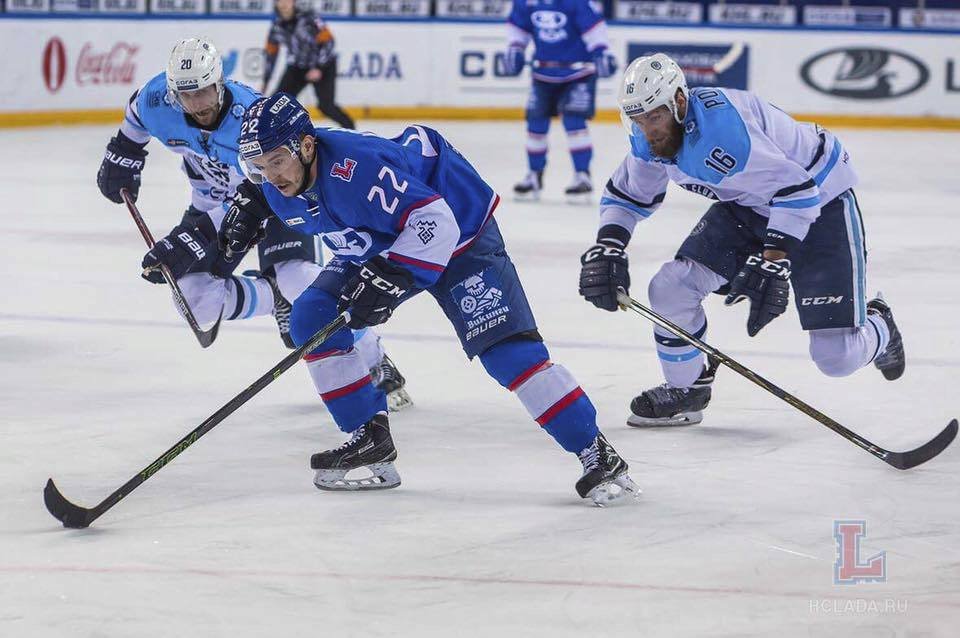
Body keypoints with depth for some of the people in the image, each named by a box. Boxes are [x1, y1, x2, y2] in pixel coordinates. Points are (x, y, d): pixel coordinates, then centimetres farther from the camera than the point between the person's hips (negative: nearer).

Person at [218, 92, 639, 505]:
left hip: (457, 231, -8)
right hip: (374, 249, 8)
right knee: (312, 320, -5)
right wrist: (249, 204, 5)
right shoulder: (279, 182, -12)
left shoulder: (357, 166, -37)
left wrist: (390, 278, -43)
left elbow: (434, 221, -39)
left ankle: (596, 454, -18)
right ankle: (370, 441, 4)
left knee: (505, 347, -20)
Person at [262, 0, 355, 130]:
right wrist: (264, 83, 6)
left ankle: (349, 126, 5)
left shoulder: (308, 18, -23)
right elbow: (271, 55, 5)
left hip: (323, 66, -5)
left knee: (325, 105, -15)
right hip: (297, 67, 5)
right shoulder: (276, 26, -6)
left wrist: (318, 68, -26)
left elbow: (327, 41, -21)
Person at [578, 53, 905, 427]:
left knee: (837, 357, -11)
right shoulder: (650, 136, -9)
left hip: (820, 201, -8)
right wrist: (606, 251, -9)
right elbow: (626, 195, 8)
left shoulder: (720, 125, -36)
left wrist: (772, 264, -42)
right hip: (747, 206, 8)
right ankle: (685, 389, 15)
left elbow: (796, 190, -37)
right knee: (671, 287, -8)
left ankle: (879, 330, 26)